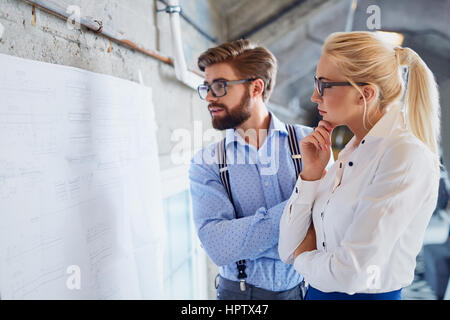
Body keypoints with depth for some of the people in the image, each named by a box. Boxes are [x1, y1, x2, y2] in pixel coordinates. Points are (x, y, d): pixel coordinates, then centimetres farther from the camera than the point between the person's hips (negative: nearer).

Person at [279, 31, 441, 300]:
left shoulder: (406, 157, -20)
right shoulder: (351, 152, 3)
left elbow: (350, 273, -25)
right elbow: (289, 249, 1)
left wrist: (303, 257, -5)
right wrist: (312, 172, -9)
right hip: (318, 292, 7)